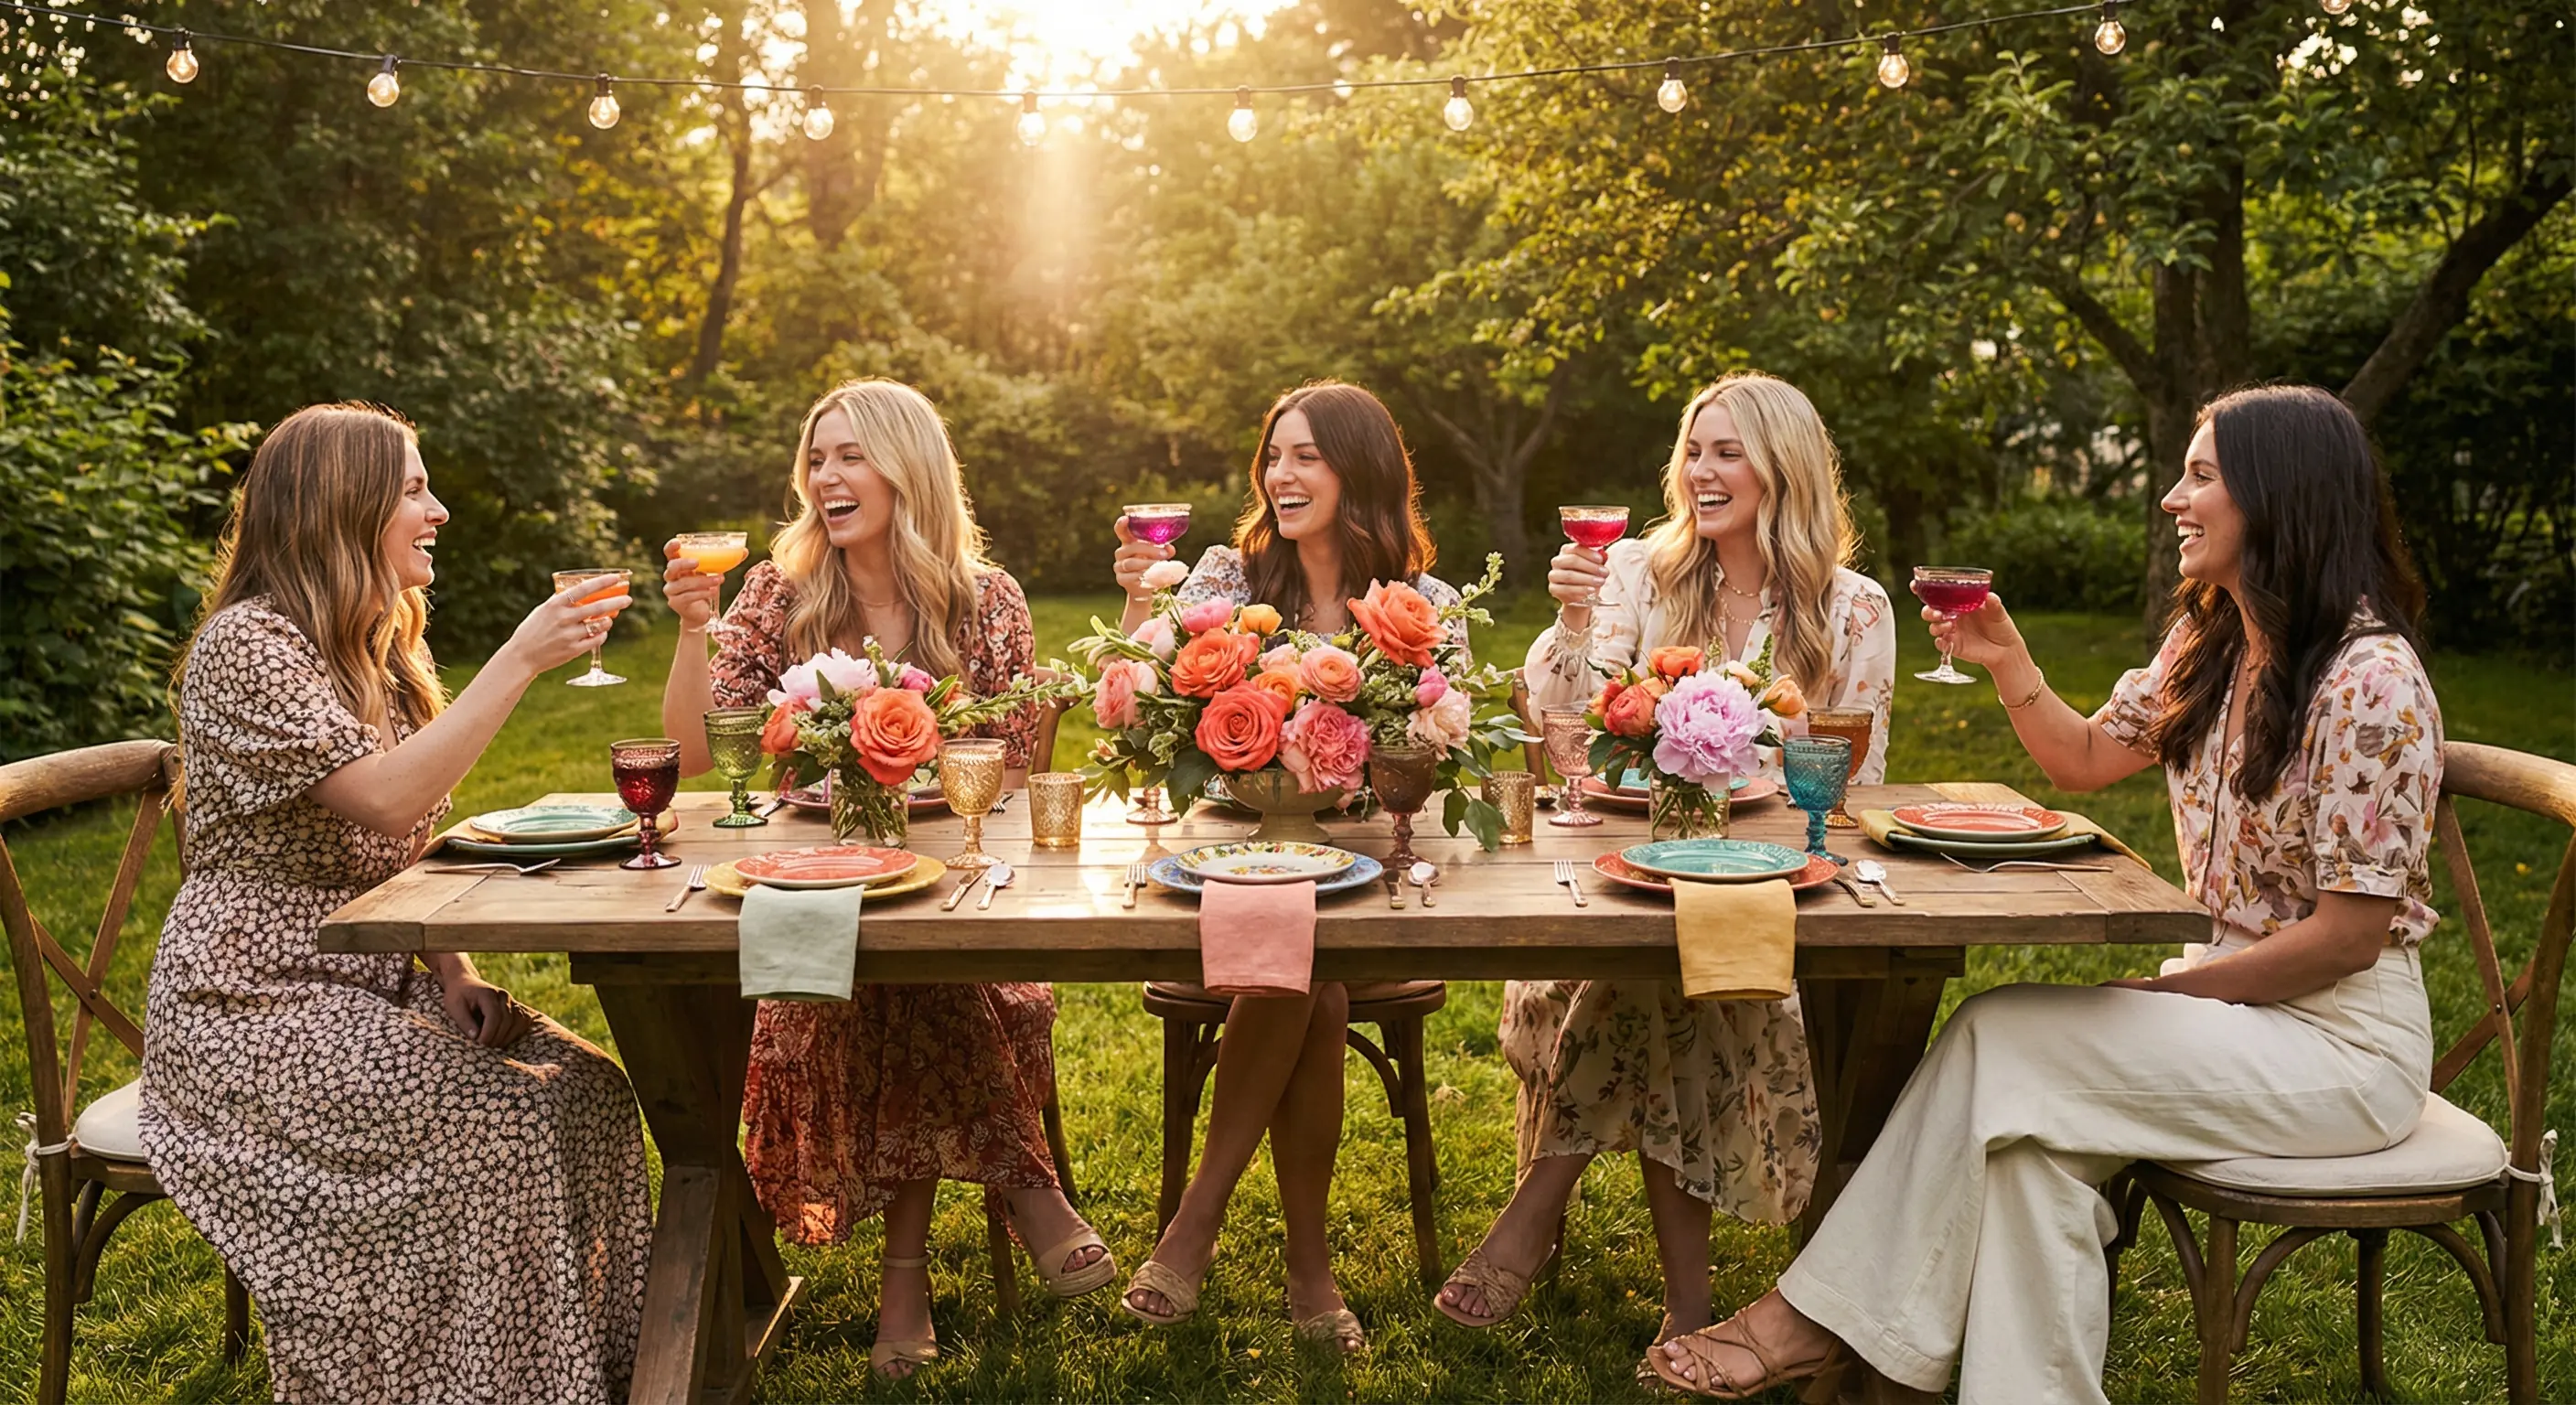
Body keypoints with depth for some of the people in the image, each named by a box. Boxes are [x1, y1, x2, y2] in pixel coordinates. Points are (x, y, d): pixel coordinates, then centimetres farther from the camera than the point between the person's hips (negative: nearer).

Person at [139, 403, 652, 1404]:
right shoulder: (248, 643, -15)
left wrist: (452, 976, 1)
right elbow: (385, 798, -29)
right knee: (498, 1120, -25)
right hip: (256, 1005, -8)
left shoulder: (383, 650, 13)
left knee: (586, 1088, -11)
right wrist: (522, 659, -27)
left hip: (371, 982, 8)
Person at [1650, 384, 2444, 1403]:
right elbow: (2086, 760, 16)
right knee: (2037, 1135, -21)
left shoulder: (2370, 679, -20)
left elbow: (2348, 936, -19)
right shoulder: (2209, 643, 6)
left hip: (2342, 1035, -7)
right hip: (2232, 992, 7)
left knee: (2004, 1038, -21)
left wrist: (2163, 990, -15)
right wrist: (2009, 663, 0)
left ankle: (1820, 1318, -13)